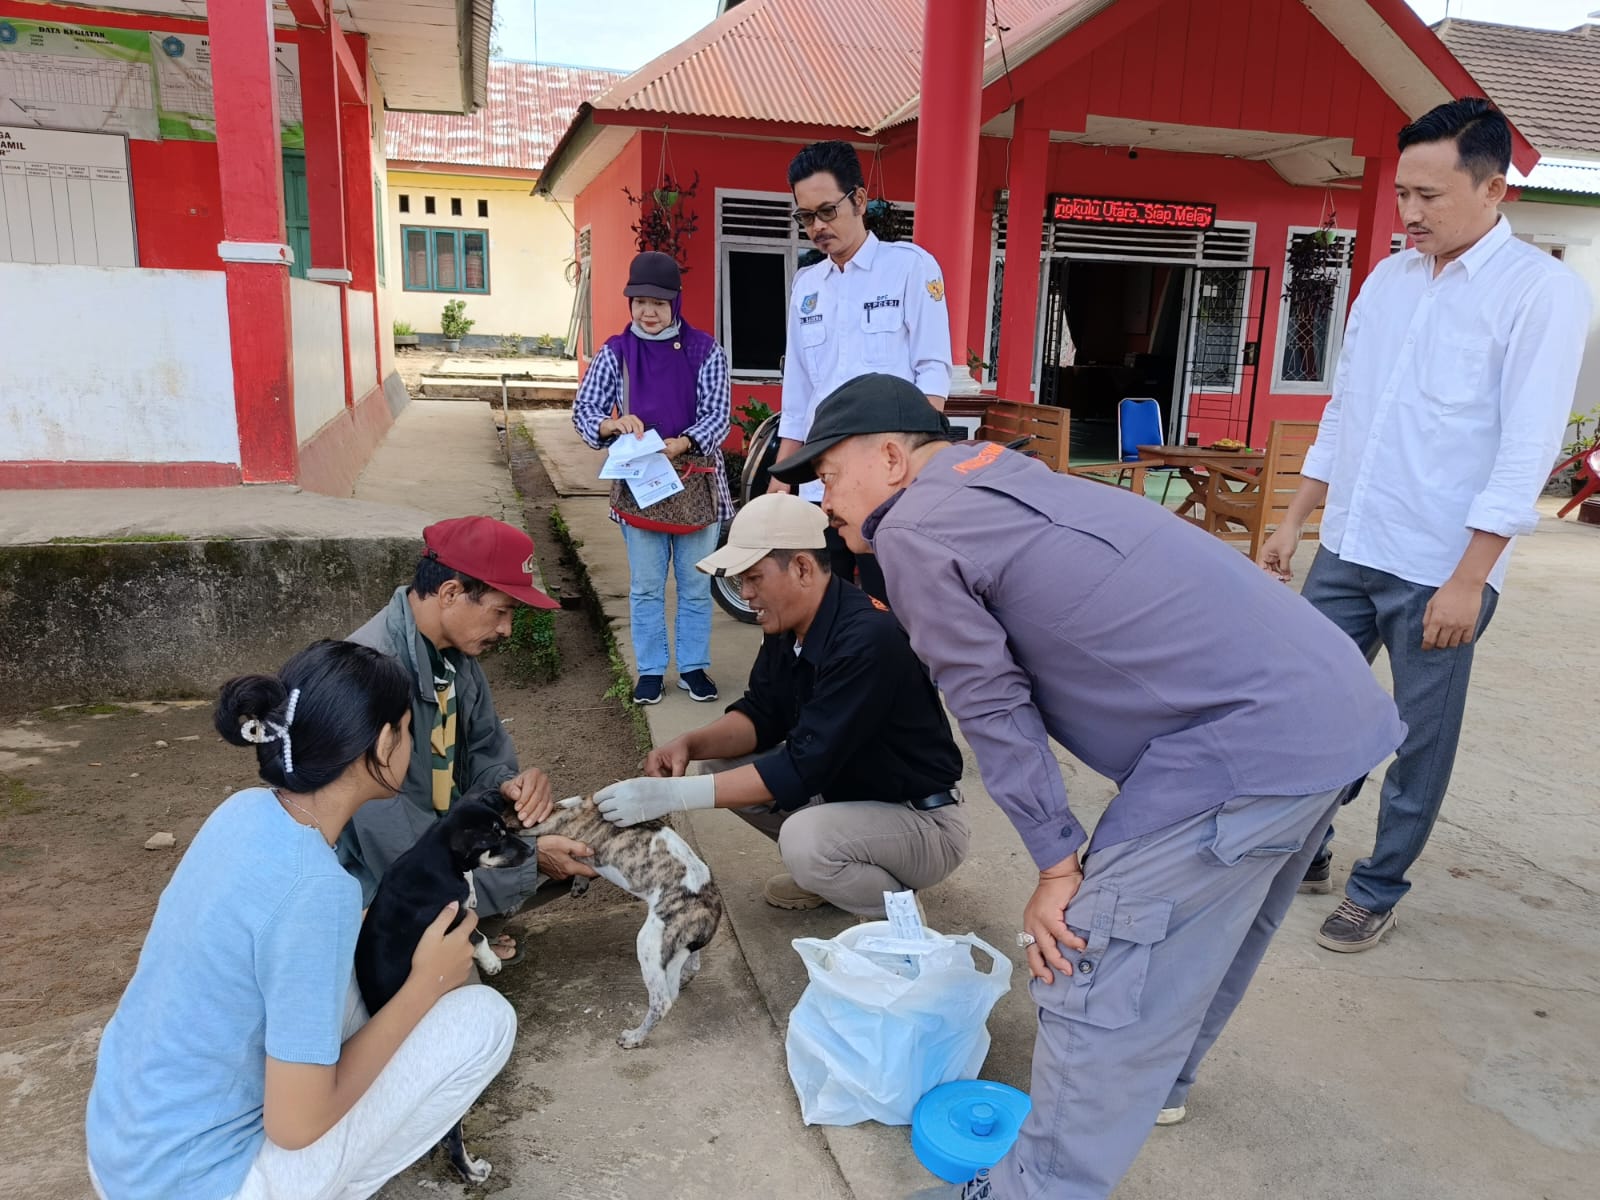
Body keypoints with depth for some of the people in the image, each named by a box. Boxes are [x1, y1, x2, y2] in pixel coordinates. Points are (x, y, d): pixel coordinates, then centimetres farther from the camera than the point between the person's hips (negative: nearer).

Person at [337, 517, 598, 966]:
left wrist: (508, 782, -16)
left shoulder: (454, 649, -4)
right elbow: (397, 843, -30)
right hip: (382, 884, -8)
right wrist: (527, 856, -25)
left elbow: (483, 744, 8)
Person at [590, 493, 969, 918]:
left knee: (806, 839, -34)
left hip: (923, 821, -8)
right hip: (846, 794, 8)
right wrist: (689, 744, -15)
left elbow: (804, 766, -32)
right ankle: (823, 873, 13)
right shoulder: (787, 625, -3)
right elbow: (762, 715, 5)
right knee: (724, 767, -2)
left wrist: (674, 795, -33)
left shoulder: (868, 640, -31)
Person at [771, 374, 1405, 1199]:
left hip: (1247, 737, -10)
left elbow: (993, 708, -8)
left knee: (1097, 980, 1)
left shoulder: (913, 528, -8)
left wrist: (1057, 862, 0)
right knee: (1209, 923, 28)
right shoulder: (1007, 481, 20)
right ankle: (1157, 1080, 50)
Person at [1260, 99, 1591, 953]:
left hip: (1439, 569, -5)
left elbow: (1527, 451, -14)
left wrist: (1468, 579, -18)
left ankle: (1377, 892, 25)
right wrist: (1294, 520, 12)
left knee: (1421, 741, 7)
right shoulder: (1387, 279, 9)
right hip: (1347, 549, 6)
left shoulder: (1542, 291, -8)